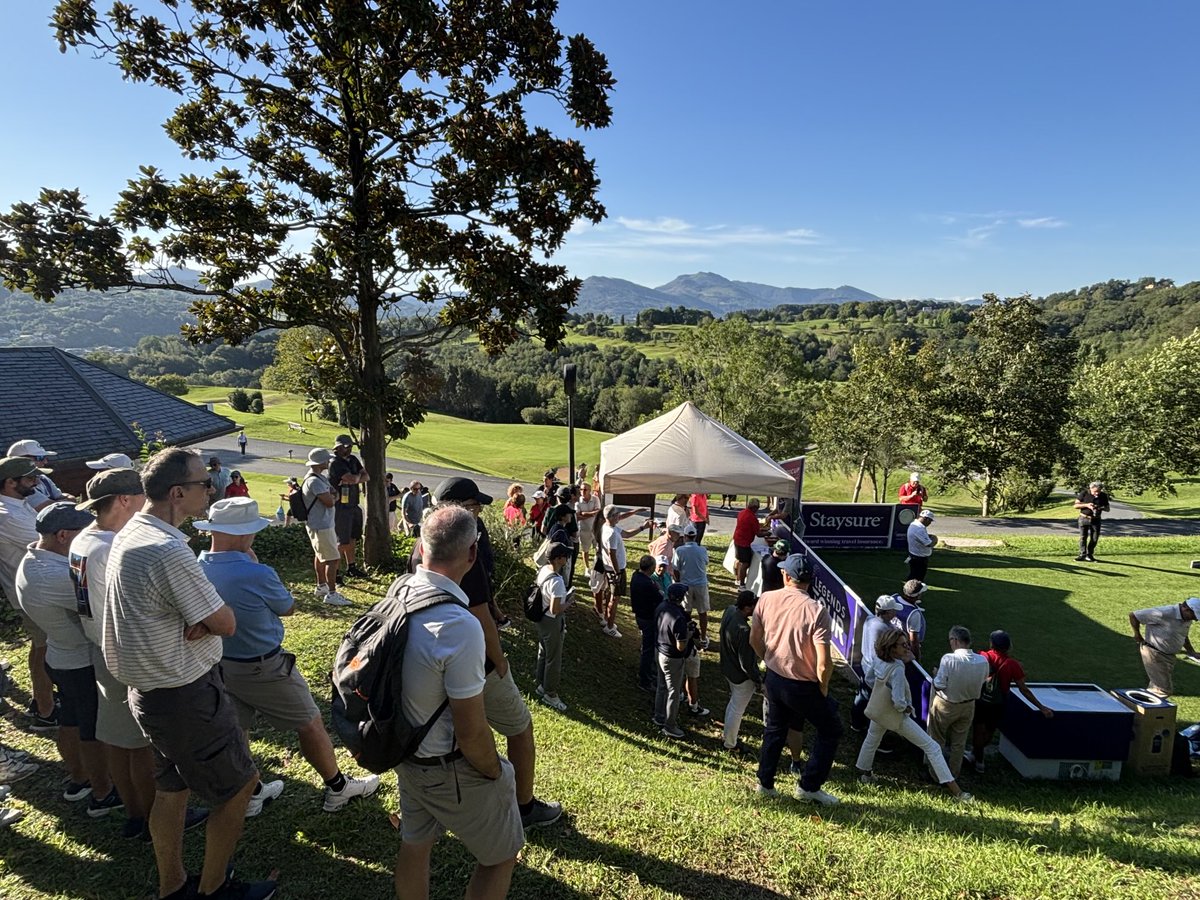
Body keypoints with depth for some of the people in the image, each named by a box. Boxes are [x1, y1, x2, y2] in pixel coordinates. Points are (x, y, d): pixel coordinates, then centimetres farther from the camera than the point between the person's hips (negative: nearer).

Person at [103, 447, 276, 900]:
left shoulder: (128, 535, 3)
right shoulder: (168, 551, -29)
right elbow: (226, 623, -23)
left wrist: (199, 618, -10)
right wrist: (211, 615, -3)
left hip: (150, 689, 10)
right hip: (186, 696, -9)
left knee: (171, 787, 23)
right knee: (240, 784, 9)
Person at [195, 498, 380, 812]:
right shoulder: (256, 575, -30)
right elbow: (289, 608, -9)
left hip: (219, 665, 6)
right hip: (263, 668, -6)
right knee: (310, 724, 11)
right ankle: (337, 789, 25)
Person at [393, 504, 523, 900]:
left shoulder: (397, 591, -11)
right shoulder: (460, 626, -35)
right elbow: (471, 734, -26)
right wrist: (497, 773, -8)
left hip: (406, 752, 7)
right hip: (450, 769, -7)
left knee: (414, 847, 27)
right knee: (501, 857, 17)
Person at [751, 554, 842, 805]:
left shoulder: (766, 599, -10)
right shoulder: (816, 611, -23)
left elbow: (755, 640, 2)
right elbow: (824, 662, -24)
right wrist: (823, 689, -5)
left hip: (774, 679, 5)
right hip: (803, 686, -5)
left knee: (775, 730, 24)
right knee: (831, 730, 18)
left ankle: (765, 782, 35)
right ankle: (809, 786, 22)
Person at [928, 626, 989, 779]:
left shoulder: (948, 659, -30)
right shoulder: (983, 661, -15)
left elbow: (939, 685, -24)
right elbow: (983, 681, 0)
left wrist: (935, 675, -4)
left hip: (945, 706, -4)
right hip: (968, 707, 4)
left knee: (938, 742, 18)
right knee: (959, 743, 23)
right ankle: (953, 775, 37)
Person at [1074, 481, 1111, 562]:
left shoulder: (1103, 496, -3)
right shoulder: (1084, 493, -8)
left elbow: (1107, 509, 5)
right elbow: (1076, 505, -4)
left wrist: (1102, 508, -19)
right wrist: (1086, 505, -21)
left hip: (1096, 520, 2)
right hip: (1084, 518, -2)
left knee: (1094, 538, 2)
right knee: (1083, 537, -4)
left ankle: (1089, 555, 14)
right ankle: (1082, 555, -4)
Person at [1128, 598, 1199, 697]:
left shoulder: (1187, 619, 2)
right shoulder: (1164, 614, -26)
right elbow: (1133, 615, -22)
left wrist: (1191, 651, 8)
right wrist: (1137, 635, -10)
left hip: (1169, 655, 9)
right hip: (1154, 654, -9)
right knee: (1164, 690, -8)